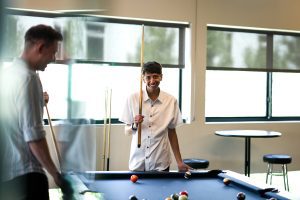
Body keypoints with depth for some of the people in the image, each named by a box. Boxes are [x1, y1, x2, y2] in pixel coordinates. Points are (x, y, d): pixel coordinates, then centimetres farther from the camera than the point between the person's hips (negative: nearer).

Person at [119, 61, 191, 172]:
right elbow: (127, 131, 4)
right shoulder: (133, 99, -3)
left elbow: (172, 132, 5)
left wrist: (179, 162, 3)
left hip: (161, 163, 0)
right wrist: (135, 125, -17)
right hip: (138, 162, 0)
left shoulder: (171, 101, -2)